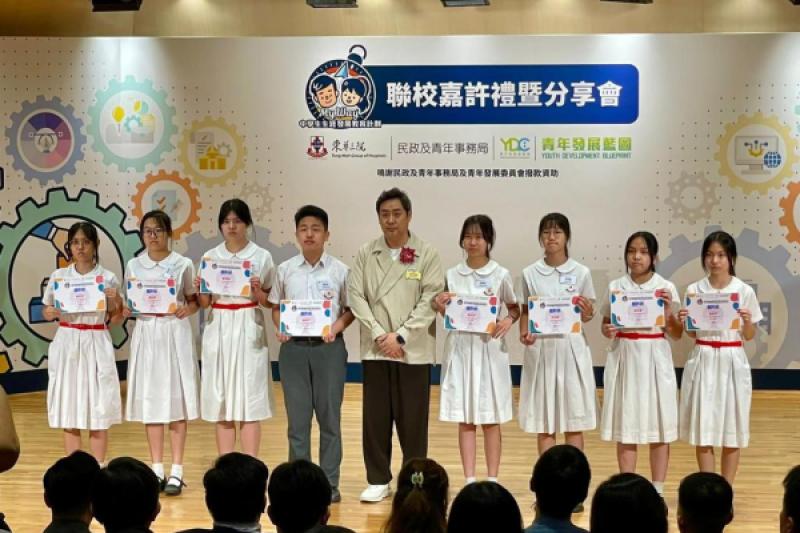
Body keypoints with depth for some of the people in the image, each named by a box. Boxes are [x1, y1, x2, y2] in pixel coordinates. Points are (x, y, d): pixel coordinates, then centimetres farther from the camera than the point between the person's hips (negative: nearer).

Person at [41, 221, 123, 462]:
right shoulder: (58, 276, 3)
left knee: (99, 411, 0)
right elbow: (47, 311, 11)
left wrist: (115, 303, -14)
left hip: (97, 345, -1)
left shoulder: (108, 278, -1)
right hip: (67, 344, 1)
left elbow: (115, 320, 5)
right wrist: (49, 314, -11)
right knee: (69, 409, 5)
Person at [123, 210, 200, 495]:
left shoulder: (183, 264, 0)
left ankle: (176, 471, 3)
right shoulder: (134, 266, 6)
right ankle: (157, 470, 13)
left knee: (175, 399, -2)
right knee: (149, 400, 4)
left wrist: (187, 309, -15)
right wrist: (126, 310, -10)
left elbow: (194, 299, 5)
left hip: (175, 334, -2)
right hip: (146, 334, 3)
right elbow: (129, 302, 11)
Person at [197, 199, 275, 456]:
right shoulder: (210, 257, 8)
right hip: (219, 331, 3)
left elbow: (270, 302, 4)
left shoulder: (262, 256, 1)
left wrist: (258, 292, -16)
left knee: (249, 401, -3)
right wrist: (199, 290, -9)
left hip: (249, 331, -3)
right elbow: (204, 303, 11)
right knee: (221, 401, 5)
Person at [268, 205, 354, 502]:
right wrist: (279, 328, -7)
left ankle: (329, 482, 12)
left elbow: (351, 309, 5)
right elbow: (276, 307, 12)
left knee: (329, 415, 4)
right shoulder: (285, 270, 4)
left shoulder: (339, 270, 0)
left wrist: (337, 327, -13)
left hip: (329, 347, -1)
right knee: (297, 416, 6)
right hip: (293, 347, 1)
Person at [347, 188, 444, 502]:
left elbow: (430, 300, -6)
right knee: (375, 417, 5)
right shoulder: (366, 254, 5)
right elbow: (355, 296, 0)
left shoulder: (426, 254, -1)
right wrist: (379, 334, -10)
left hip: (414, 349, -2)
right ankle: (378, 481, 16)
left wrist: (400, 336, -12)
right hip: (375, 348, 2)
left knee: (412, 419, 3)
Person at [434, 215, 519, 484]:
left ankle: (492, 480, 11)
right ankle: (469, 481, 11)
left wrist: (508, 320, -12)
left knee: (490, 418, 4)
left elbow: (515, 308, 9)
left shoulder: (500, 275, -1)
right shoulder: (452, 275, 5)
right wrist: (440, 306, -10)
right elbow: (449, 315, 11)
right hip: (460, 347, 2)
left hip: (489, 348, -2)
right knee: (465, 418, 5)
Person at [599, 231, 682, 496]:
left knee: (659, 426, 4)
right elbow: (606, 323, 11)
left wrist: (668, 312, -15)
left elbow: (676, 334, 2)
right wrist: (607, 331, -11)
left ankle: (657, 491, 14)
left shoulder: (666, 288, -1)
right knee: (624, 425, 6)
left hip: (655, 360, -1)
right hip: (624, 359, 1)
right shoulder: (615, 286, 2)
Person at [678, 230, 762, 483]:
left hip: (732, 363, -1)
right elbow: (692, 333, 8)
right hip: (703, 362, 1)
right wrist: (683, 321, -12)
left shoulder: (745, 291, -3)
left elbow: (749, 336, 4)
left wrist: (747, 322, -16)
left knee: (731, 429, 5)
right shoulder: (694, 290, 1)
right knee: (702, 428, 4)